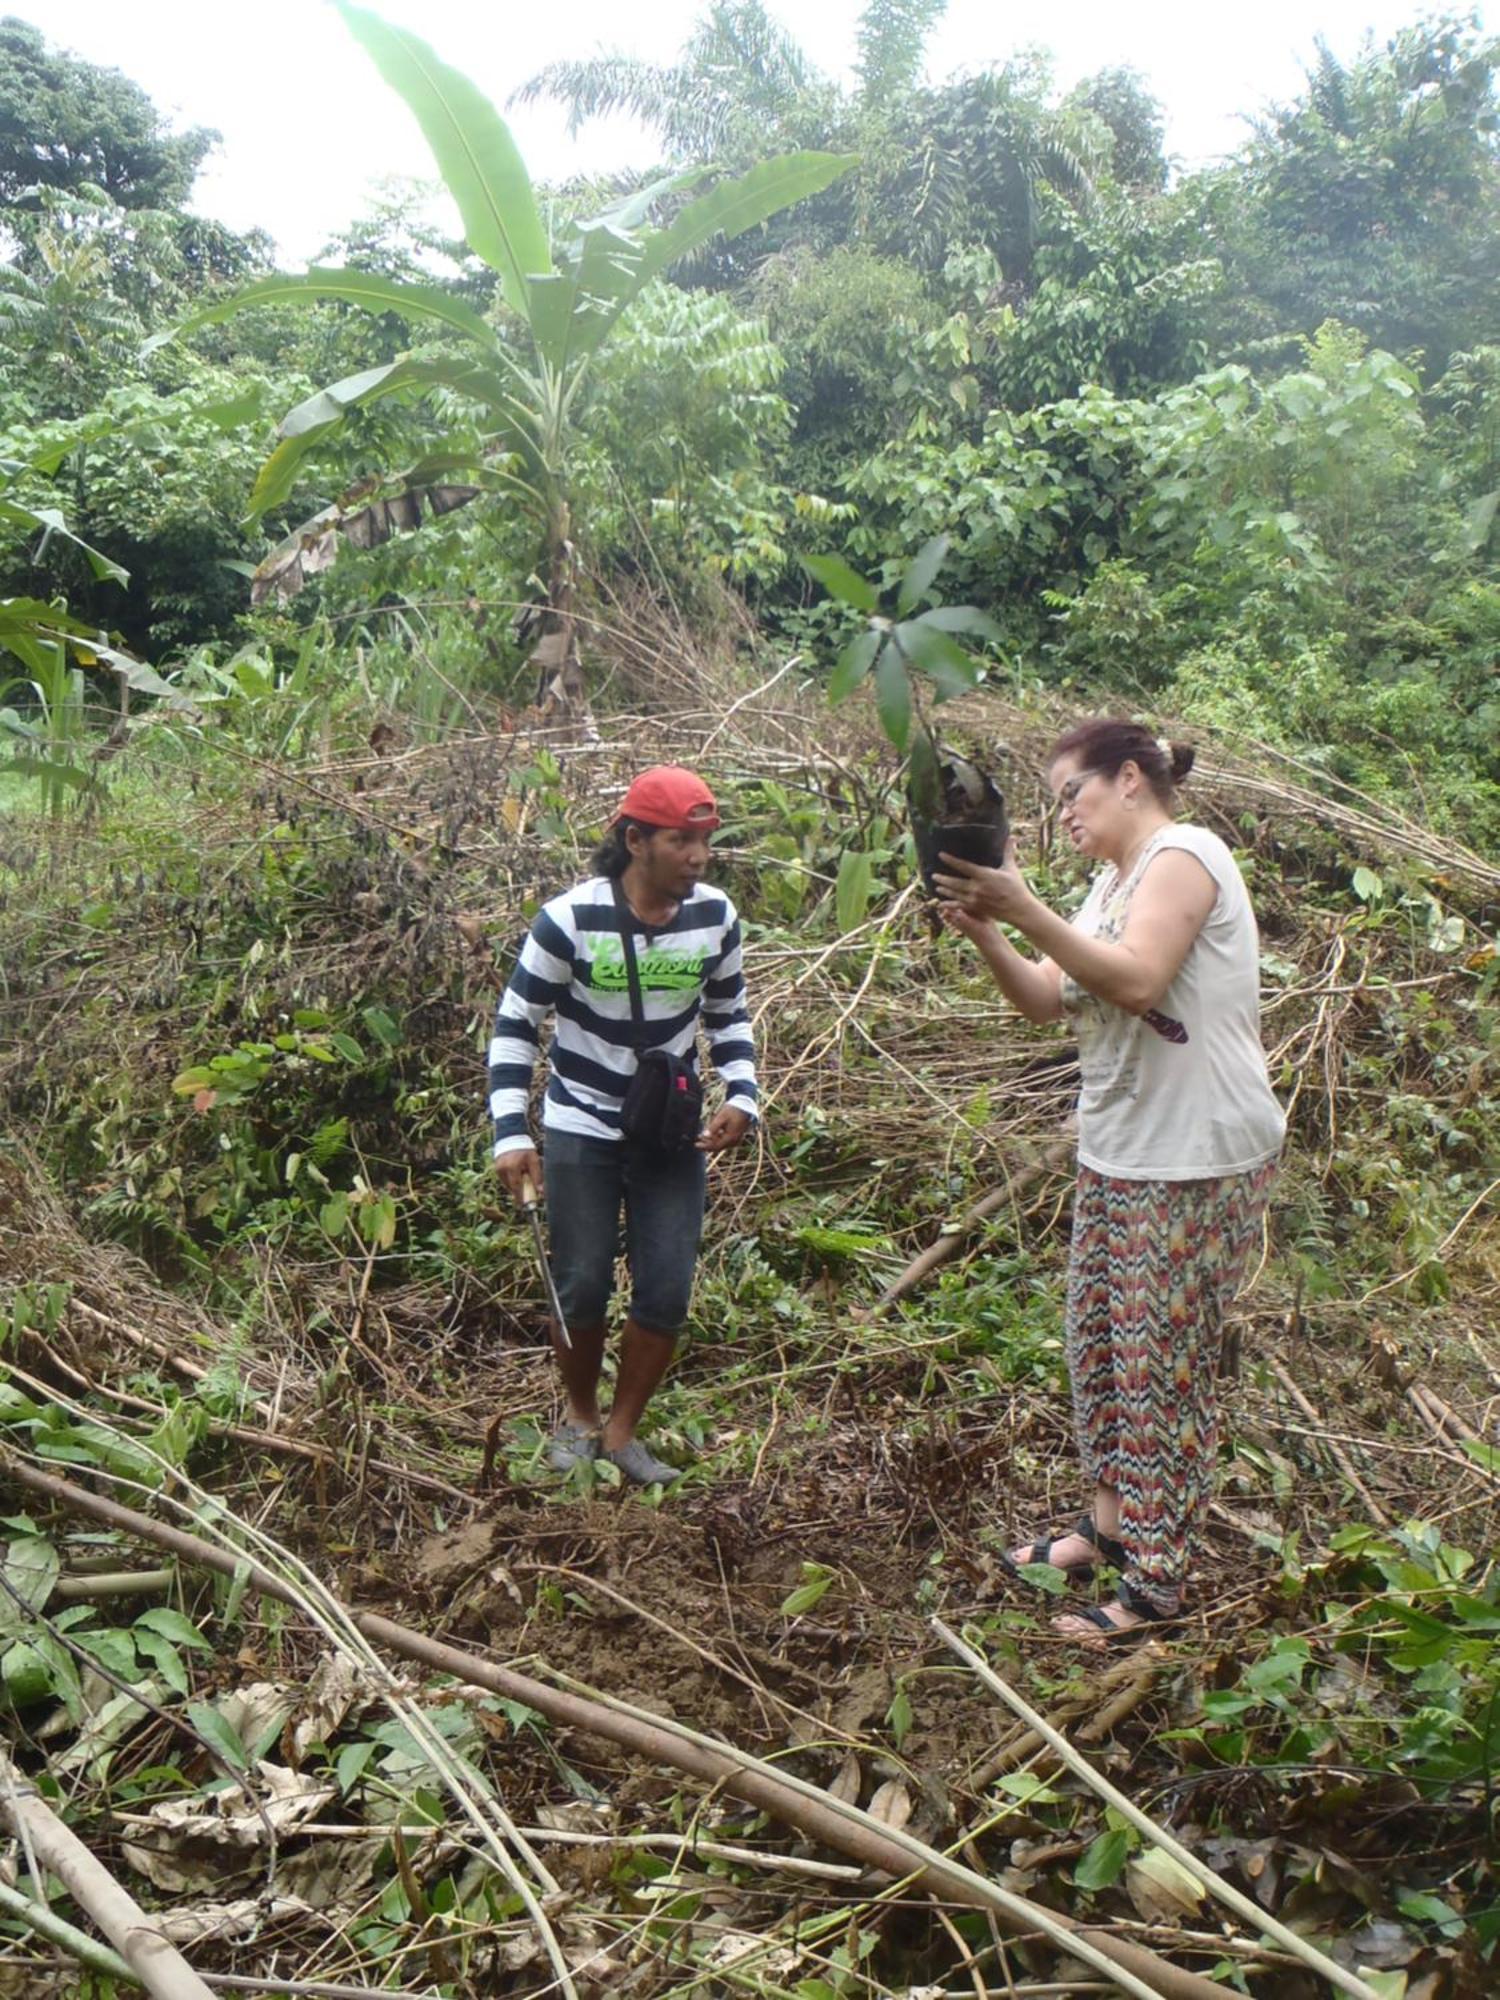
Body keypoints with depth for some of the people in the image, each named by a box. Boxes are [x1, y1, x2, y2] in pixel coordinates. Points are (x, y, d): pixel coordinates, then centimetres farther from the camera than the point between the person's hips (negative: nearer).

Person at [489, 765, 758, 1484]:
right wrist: (511, 1133, -16)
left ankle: (621, 1430, 23)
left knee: (666, 1293, 1)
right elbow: (515, 1025, -9)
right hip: (580, 1133, -3)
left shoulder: (715, 916, -5)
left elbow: (729, 1016, 10)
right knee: (582, 1289, 3)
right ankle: (578, 1417, 31)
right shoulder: (571, 919, -17)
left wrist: (740, 1097, -5)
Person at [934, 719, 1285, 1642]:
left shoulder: (1183, 856, -13)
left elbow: (1137, 981, -27)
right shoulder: (1117, 879, 15)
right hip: (1121, 1154, 9)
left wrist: (1022, 907, -29)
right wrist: (986, 934, -6)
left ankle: (1157, 1582, 9)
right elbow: (1048, 999, 11)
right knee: (1100, 1344, 15)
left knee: (1164, 1364, -2)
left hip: (1199, 1162, -9)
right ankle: (1112, 1521, 31)